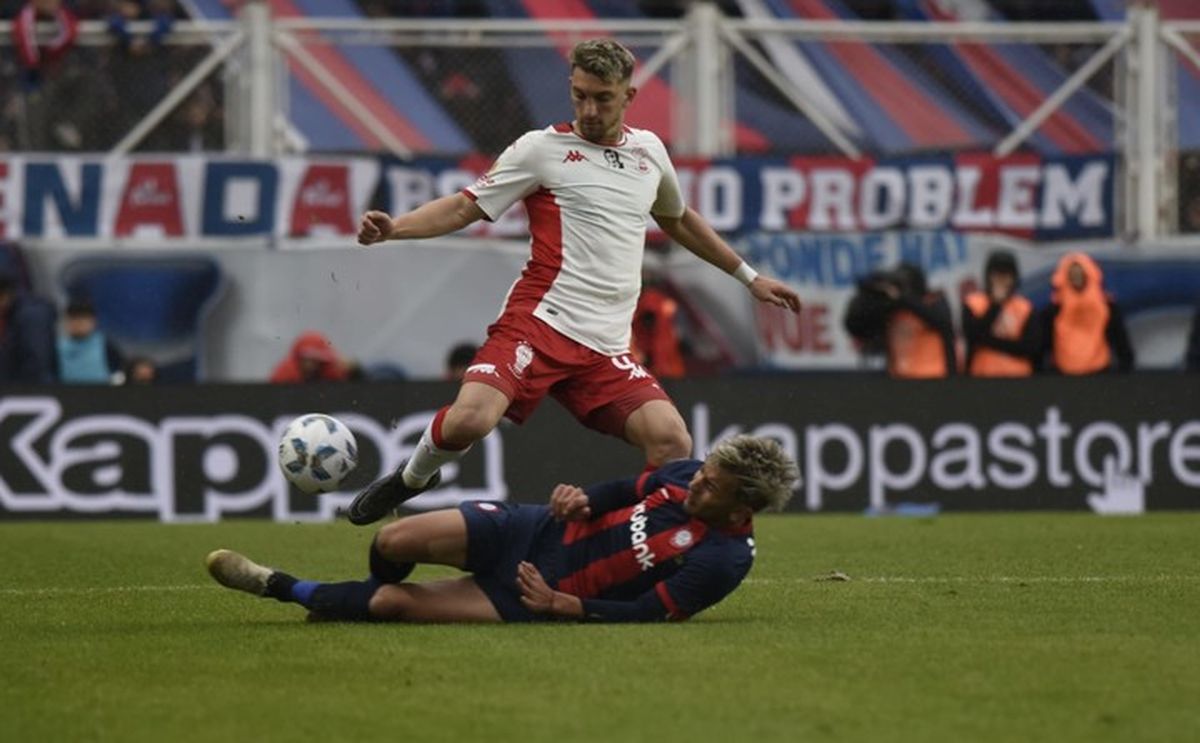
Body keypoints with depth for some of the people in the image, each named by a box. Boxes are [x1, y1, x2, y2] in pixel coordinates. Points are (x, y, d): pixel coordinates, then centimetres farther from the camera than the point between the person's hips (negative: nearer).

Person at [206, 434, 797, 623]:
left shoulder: (723, 559, -21)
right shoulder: (686, 476, -2)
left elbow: (648, 614, -20)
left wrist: (560, 604, -21)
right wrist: (584, 499, -6)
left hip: (539, 599, -5)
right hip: (537, 530, 5)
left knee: (396, 604, -12)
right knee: (397, 541, -12)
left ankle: (284, 590, 12)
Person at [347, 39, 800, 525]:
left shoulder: (649, 150, 17)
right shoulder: (543, 149, 3)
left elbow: (677, 220, 36)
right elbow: (463, 208, 1)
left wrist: (749, 277, 42)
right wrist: (393, 227, -17)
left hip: (607, 348, 4)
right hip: (539, 322, -4)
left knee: (673, 445, -15)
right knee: (469, 420, -26)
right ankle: (412, 479, 7)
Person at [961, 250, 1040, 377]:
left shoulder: (1025, 307, 5)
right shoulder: (972, 304, 3)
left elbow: (1032, 347, -4)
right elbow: (972, 335, -12)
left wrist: (992, 341, -9)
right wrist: (995, 305, -13)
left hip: (1018, 377, 1)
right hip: (982, 377, -1)